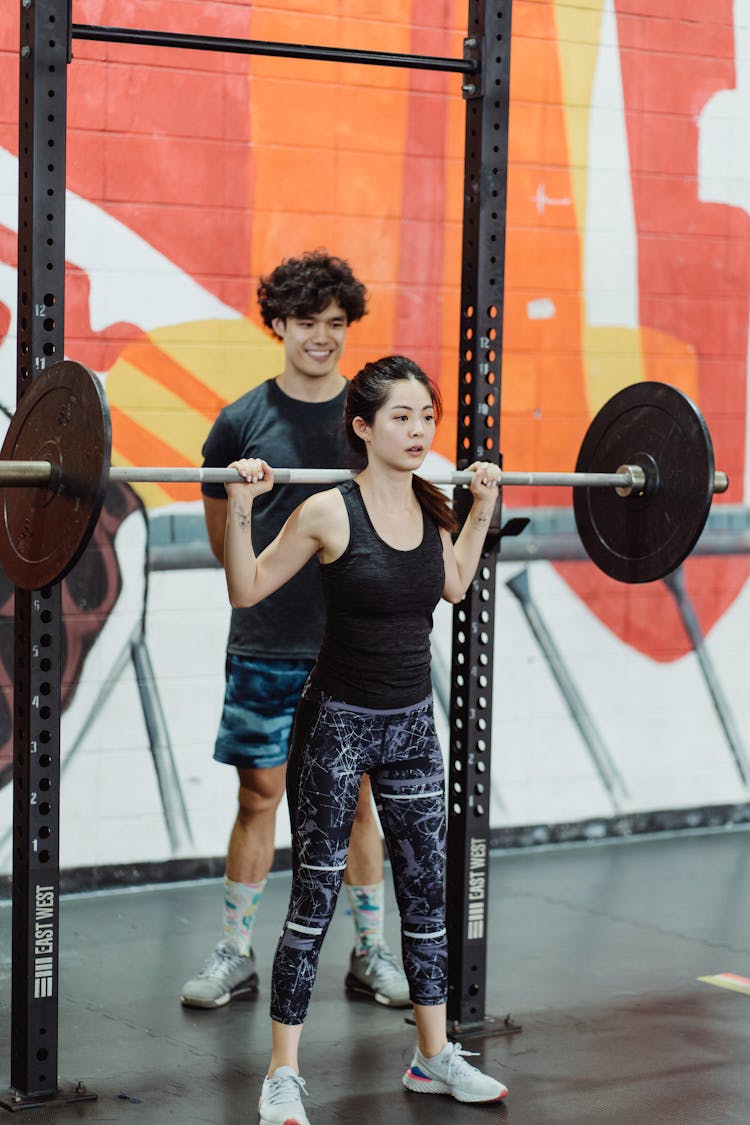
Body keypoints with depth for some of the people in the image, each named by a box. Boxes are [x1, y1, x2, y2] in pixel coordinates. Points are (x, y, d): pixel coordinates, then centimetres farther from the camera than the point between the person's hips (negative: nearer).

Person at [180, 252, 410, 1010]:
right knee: (258, 797, 4)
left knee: (358, 798, 9)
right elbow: (224, 542, 6)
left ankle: (371, 954, 20)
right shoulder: (244, 420, -1)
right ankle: (236, 955, 16)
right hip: (267, 644, -1)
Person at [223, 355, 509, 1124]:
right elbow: (247, 591, -9)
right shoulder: (330, 512, -16)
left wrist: (482, 508, 14)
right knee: (314, 896, 0)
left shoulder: (432, 507, 0)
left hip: (412, 723, 6)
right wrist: (240, 505, -21)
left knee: (427, 890, 13)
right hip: (337, 722, -6)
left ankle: (434, 1056, 27)